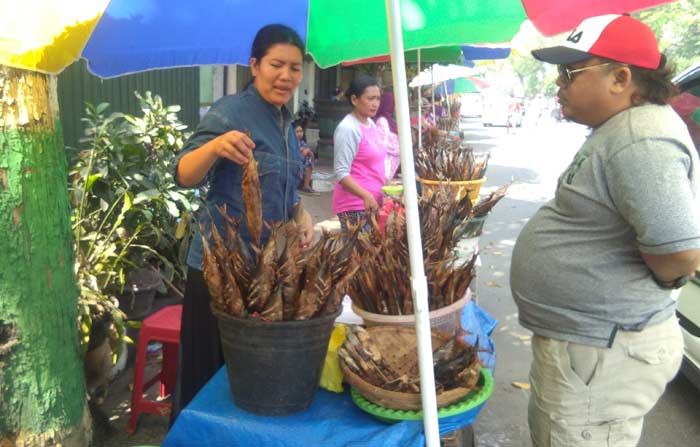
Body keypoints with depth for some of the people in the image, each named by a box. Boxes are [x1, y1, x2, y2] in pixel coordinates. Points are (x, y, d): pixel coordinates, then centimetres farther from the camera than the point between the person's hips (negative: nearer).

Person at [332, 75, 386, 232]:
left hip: (373, 202, 8)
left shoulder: (370, 124, 12)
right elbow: (341, 173, -20)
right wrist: (366, 195, -29)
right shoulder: (348, 129, -14)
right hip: (354, 204, -8)